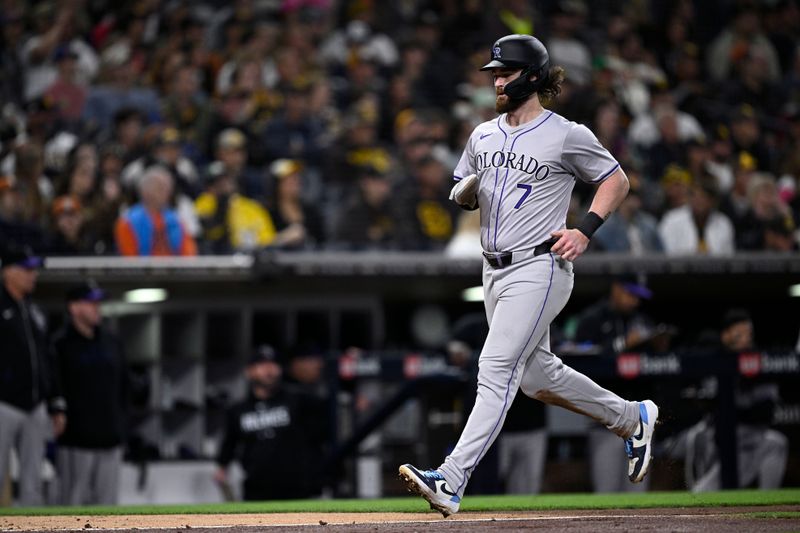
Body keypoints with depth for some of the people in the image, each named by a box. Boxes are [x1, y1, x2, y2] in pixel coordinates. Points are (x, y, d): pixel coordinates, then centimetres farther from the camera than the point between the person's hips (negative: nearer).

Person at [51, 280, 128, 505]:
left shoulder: (111, 342, 14)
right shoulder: (60, 344, -6)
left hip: (110, 442, 6)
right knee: (72, 504, -5)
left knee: (107, 503, 5)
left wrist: (121, 424, 13)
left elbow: (122, 387, 20)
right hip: (75, 444, -6)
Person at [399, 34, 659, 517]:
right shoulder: (484, 136, 11)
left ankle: (452, 481, -22)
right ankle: (631, 418, 37)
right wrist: (465, 192, -5)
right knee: (537, 374, 16)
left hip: (539, 267, -8)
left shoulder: (567, 136, -7)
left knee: (496, 370, -15)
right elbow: (462, 194, 20)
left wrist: (585, 231, -10)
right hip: (495, 271, 8)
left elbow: (616, 180, 2)